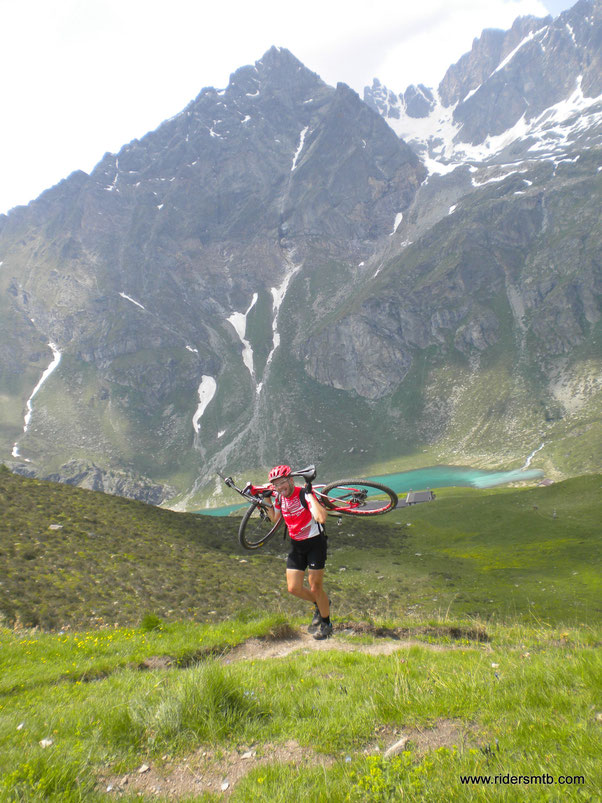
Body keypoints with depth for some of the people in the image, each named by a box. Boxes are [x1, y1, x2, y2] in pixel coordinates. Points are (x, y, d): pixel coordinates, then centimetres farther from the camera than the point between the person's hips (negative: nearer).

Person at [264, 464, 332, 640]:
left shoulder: (304, 494, -23)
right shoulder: (280, 497, -3)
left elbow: (321, 518, -39)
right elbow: (274, 518, 17)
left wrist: (309, 495, -35)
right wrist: (267, 502, 2)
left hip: (315, 543, -6)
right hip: (296, 545, 6)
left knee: (315, 587, -1)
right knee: (293, 588, 5)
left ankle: (326, 623, 23)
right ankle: (319, 604, 33)